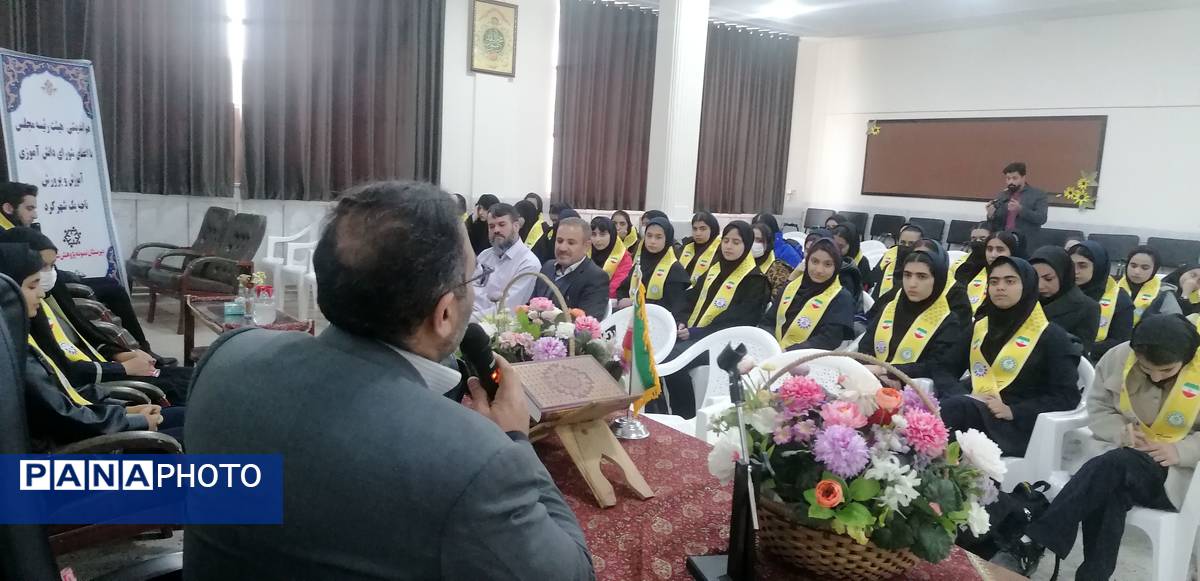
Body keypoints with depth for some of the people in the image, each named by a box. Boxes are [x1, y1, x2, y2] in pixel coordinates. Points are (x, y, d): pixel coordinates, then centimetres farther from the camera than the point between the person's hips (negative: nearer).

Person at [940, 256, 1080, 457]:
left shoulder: (1050, 336, 6)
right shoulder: (979, 327, 21)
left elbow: (1066, 397, -1)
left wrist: (1012, 411, -15)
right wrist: (961, 397, -7)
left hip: (1017, 425, -4)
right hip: (969, 413, 4)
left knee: (957, 408, -37)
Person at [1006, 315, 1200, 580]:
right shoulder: (1119, 357, -3)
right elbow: (1098, 407, 7)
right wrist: (1121, 431, -13)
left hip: (1178, 470, -3)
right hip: (1123, 460, 3)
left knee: (1112, 466, -34)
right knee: (1108, 493, -32)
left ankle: (1037, 539, -35)